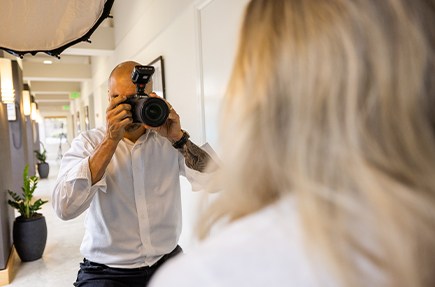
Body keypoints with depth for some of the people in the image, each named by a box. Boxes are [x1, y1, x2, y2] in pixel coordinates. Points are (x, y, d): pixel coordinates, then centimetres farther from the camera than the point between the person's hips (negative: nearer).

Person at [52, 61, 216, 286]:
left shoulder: (168, 140, 0)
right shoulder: (87, 143, -2)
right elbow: (65, 208, -17)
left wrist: (178, 138, -20)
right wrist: (111, 140, -19)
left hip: (167, 259, 1)